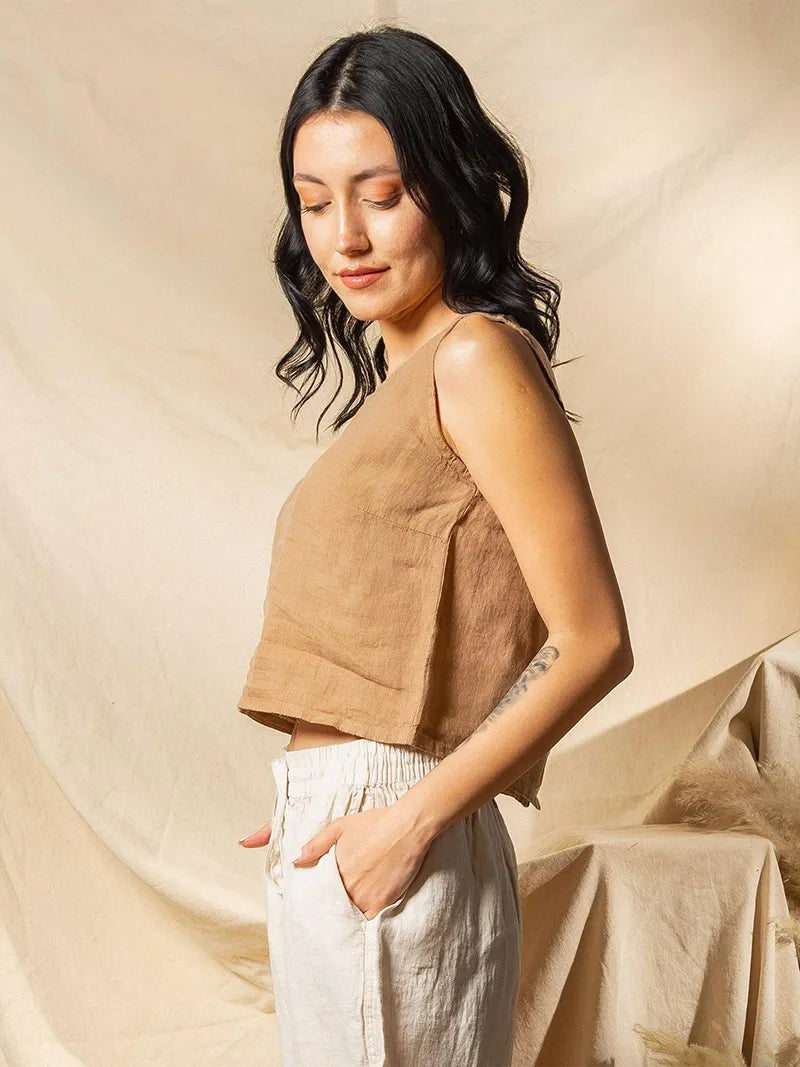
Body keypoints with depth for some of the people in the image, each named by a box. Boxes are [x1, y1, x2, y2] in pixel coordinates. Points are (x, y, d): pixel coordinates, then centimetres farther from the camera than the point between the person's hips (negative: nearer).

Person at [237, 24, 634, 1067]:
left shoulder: (478, 358, -10)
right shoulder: (401, 378, 13)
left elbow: (595, 643, -15)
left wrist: (411, 817, -16)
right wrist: (312, 803, 7)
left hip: (387, 834, -8)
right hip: (327, 831, 8)